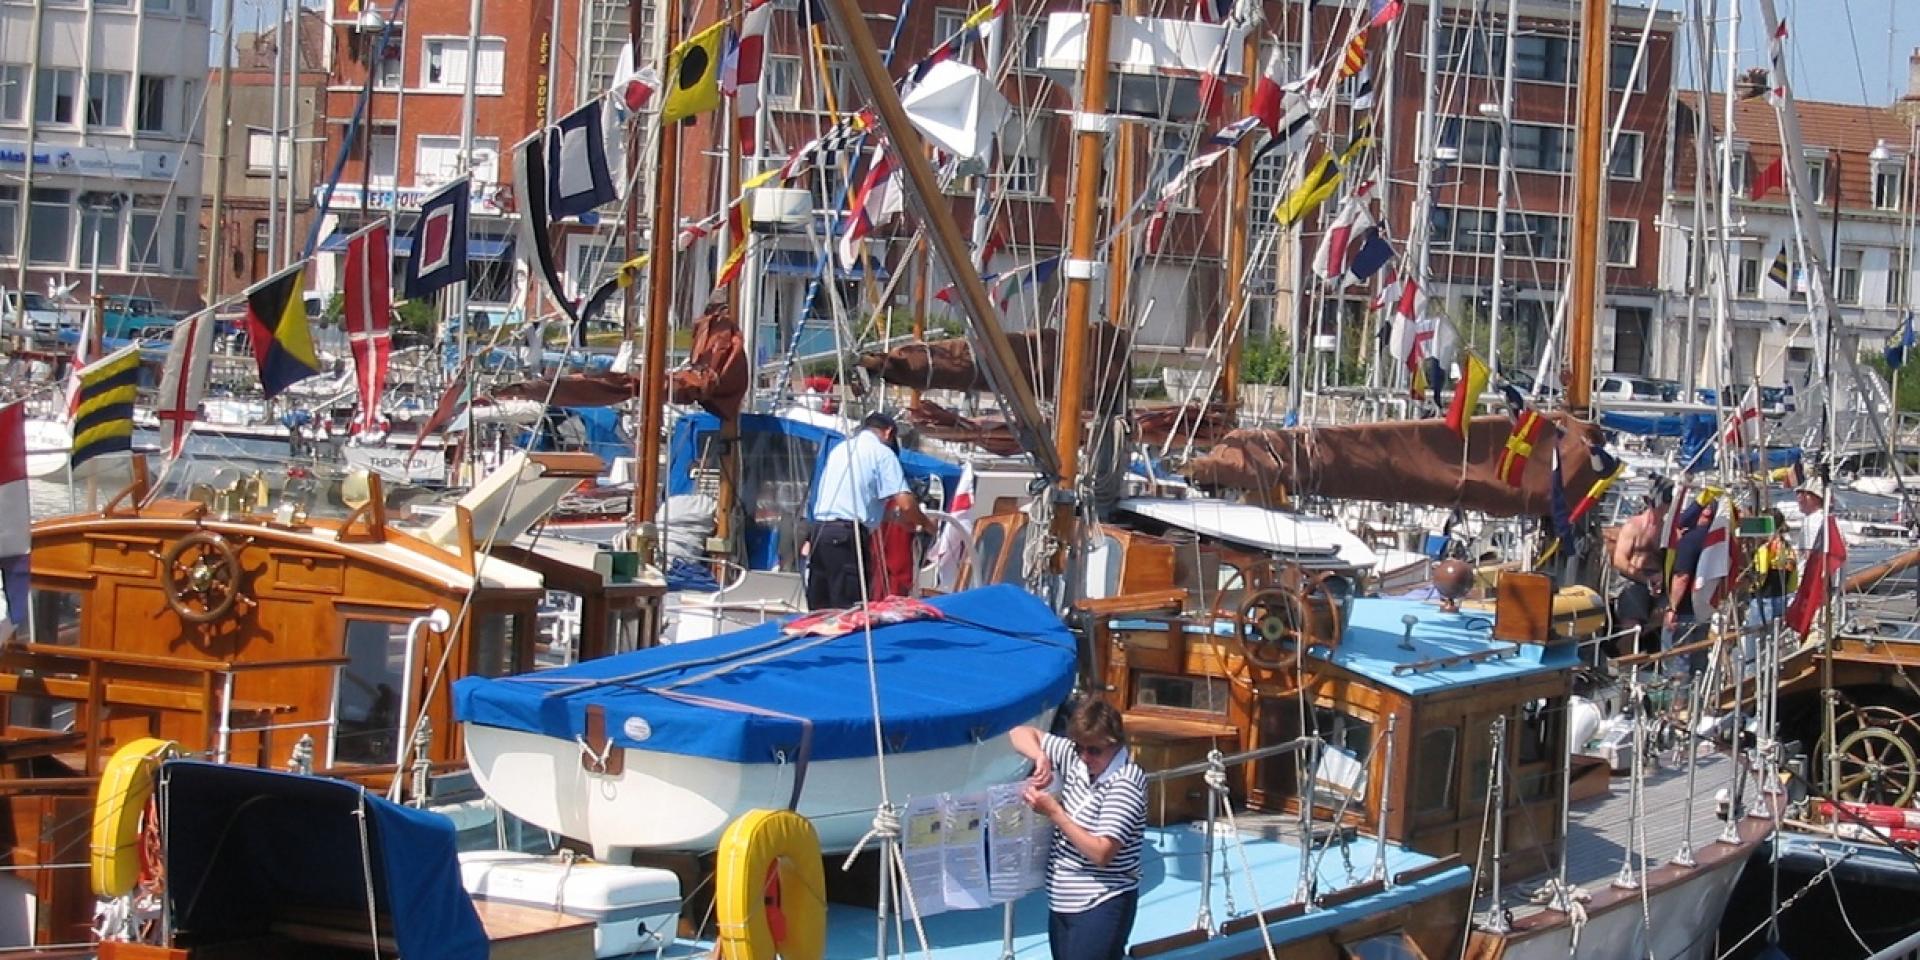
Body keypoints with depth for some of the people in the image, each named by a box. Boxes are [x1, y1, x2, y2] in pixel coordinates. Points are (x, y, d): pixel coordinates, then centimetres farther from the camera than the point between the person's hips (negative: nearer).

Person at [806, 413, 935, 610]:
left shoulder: (840, 449, 22)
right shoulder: (882, 452, 1)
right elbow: (905, 504, -8)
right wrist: (925, 523, 10)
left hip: (819, 529, 7)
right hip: (847, 535, -7)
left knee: (819, 609, 9)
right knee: (848, 610, -8)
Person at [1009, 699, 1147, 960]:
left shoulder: (1124, 784, -18)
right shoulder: (1076, 758, 3)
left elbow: (1101, 853, -23)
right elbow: (1021, 734, 11)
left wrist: (1053, 812, -22)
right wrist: (1040, 758, -11)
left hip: (1101, 908, -8)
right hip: (1062, 903, 8)